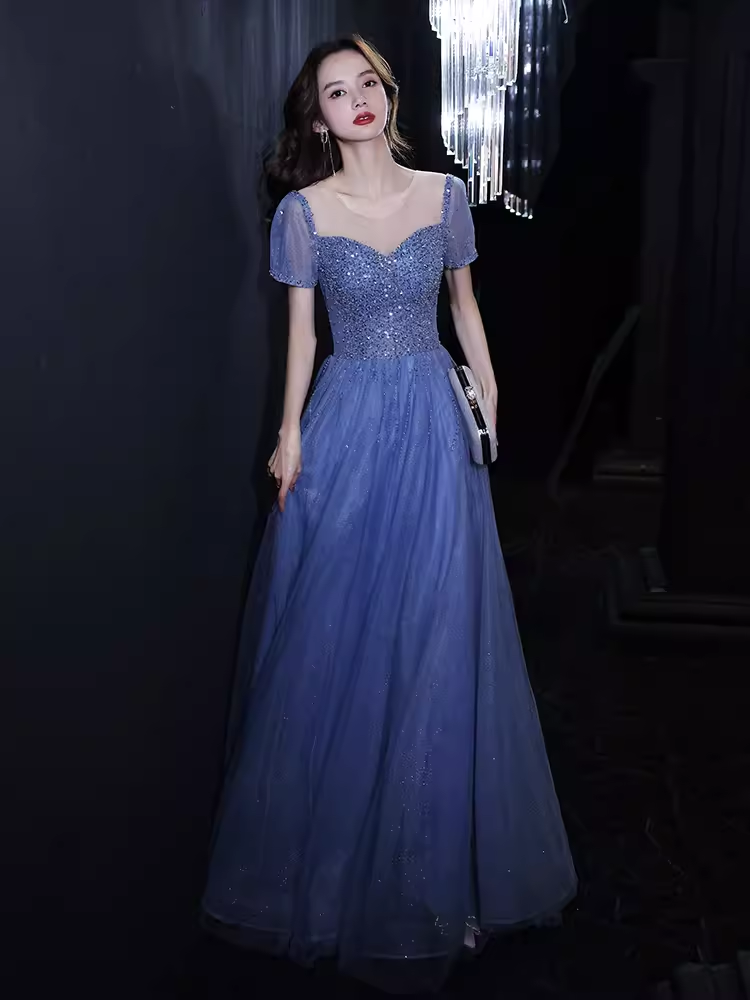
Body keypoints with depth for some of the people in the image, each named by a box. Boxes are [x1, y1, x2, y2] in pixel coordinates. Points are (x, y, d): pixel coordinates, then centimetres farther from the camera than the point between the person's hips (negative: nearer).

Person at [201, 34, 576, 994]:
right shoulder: (303, 211, -2)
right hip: (348, 419, -1)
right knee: (338, 626, 5)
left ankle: (435, 857, 26)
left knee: (437, 628, 6)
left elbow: (465, 305, 11)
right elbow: (302, 331, 2)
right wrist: (291, 434, -1)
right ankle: (335, 845, 26)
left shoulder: (444, 194, 3)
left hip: (434, 420, 2)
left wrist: (490, 402, 10)